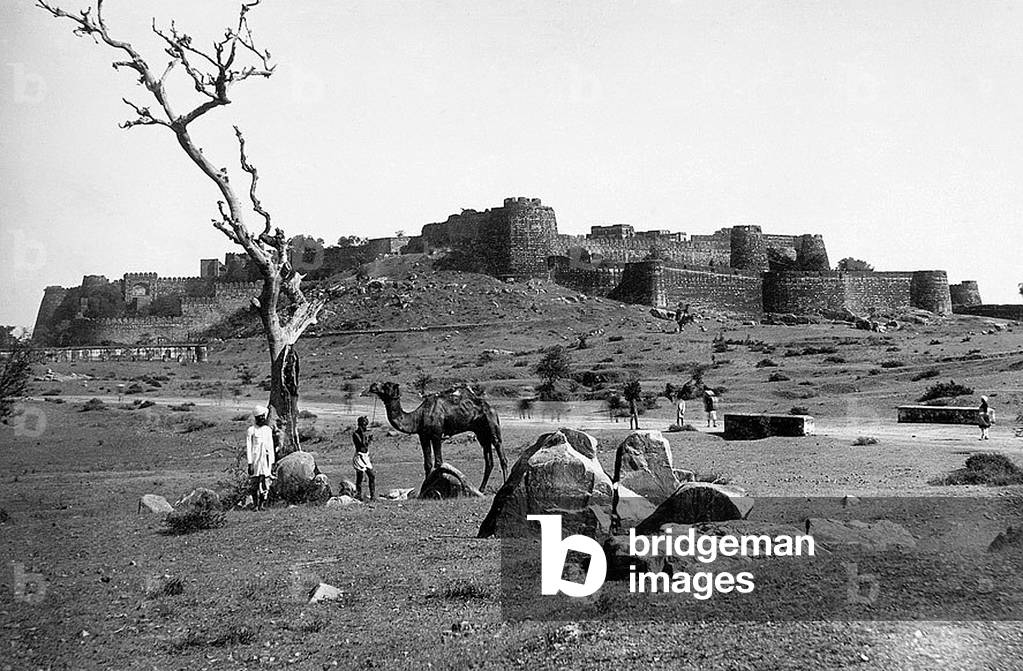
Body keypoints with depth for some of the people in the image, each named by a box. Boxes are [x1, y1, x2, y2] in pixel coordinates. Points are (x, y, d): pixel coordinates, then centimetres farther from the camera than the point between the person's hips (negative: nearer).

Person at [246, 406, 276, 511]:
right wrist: (250, 463, -8)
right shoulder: (251, 430, -1)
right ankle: (255, 504, 7)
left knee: (265, 483, 0)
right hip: (256, 460, -4)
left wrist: (272, 463, 12)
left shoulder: (268, 430, 13)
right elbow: (248, 448, -3)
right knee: (255, 484, -1)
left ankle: (262, 504, 5)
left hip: (267, 459, 4)